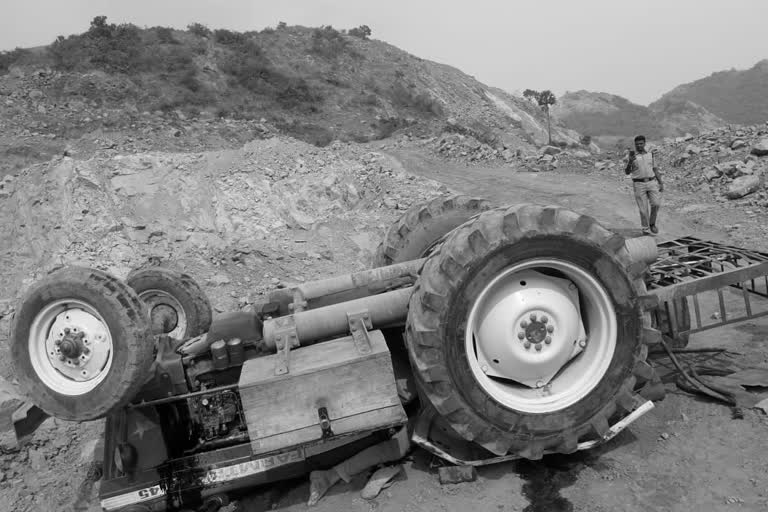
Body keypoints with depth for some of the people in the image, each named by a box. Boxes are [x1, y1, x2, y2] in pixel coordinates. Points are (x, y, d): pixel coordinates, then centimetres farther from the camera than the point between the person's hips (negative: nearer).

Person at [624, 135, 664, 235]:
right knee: (643, 208, -2)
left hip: (652, 183, 2)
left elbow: (656, 170, 11)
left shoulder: (650, 155, 10)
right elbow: (627, 172, -7)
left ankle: (652, 224, 11)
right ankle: (646, 230, 11)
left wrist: (661, 183, 3)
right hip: (639, 185, -2)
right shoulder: (632, 157, 2)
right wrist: (630, 162, -24)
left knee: (656, 204, -12)